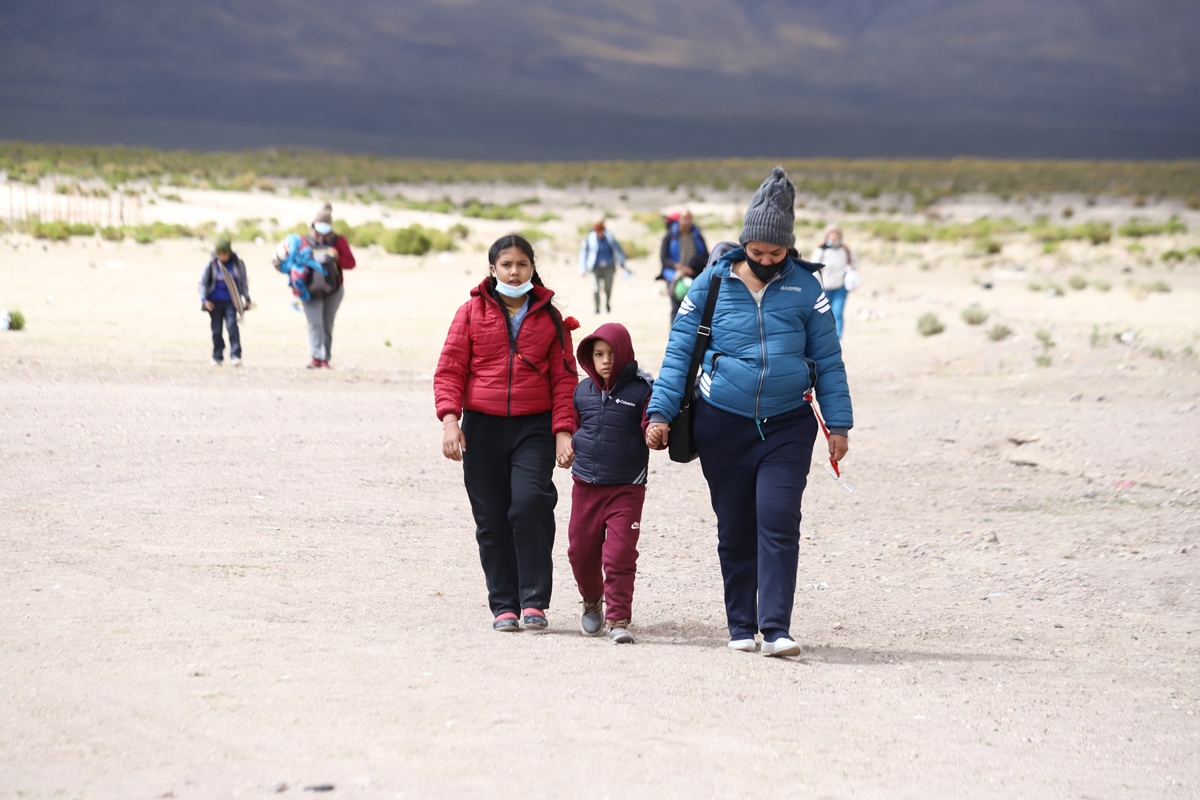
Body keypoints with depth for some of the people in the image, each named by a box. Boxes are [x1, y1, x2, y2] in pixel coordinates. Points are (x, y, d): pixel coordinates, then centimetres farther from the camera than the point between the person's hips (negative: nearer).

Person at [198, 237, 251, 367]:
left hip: (231, 301, -1)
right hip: (215, 301, 1)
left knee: (232, 325, -17)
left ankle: (236, 355, -18)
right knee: (216, 330, 5)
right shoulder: (211, 264, -3)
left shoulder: (237, 264, -1)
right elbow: (202, 282, 5)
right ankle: (217, 357, 15)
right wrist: (204, 299, -4)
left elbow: (244, 281, 11)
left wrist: (246, 298, 8)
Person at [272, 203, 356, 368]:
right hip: (311, 291, -1)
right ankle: (316, 357, -23)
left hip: (333, 291, 1)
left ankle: (325, 358, 11)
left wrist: (337, 257, -18)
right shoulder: (304, 243, 5)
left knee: (327, 324, 6)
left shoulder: (338, 242, 3)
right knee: (314, 323, -15)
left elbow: (350, 263, -2)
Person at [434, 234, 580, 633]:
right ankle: (504, 605, 10)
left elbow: (564, 378, 8)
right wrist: (450, 419, -9)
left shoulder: (549, 317, 9)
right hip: (482, 427, 1)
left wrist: (563, 431, -2)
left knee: (530, 503, -18)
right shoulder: (473, 312, 7)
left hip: (534, 427, -1)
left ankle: (534, 601, -10)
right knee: (491, 518, 2)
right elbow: (449, 369, 4)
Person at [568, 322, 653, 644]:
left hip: (627, 488, -4)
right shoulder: (582, 390, 6)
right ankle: (592, 602, 37)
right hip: (585, 485, 4)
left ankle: (618, 620, -3)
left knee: (620, 555, -10)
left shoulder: (642, 389, -7)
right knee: (581, 551, 12)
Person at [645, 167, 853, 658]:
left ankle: (776, 628, -13)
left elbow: (828, 359, 6)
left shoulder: (804, 288, 3)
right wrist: (660, 413, -3)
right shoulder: (711, 284, 1)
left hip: (787, 425, -1)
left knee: (778, 523, -12)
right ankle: (741, 627, 19)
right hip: (722, 426, 1)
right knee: (734, 530, 7)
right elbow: (679, 352, 4)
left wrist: (839, 424, 2)